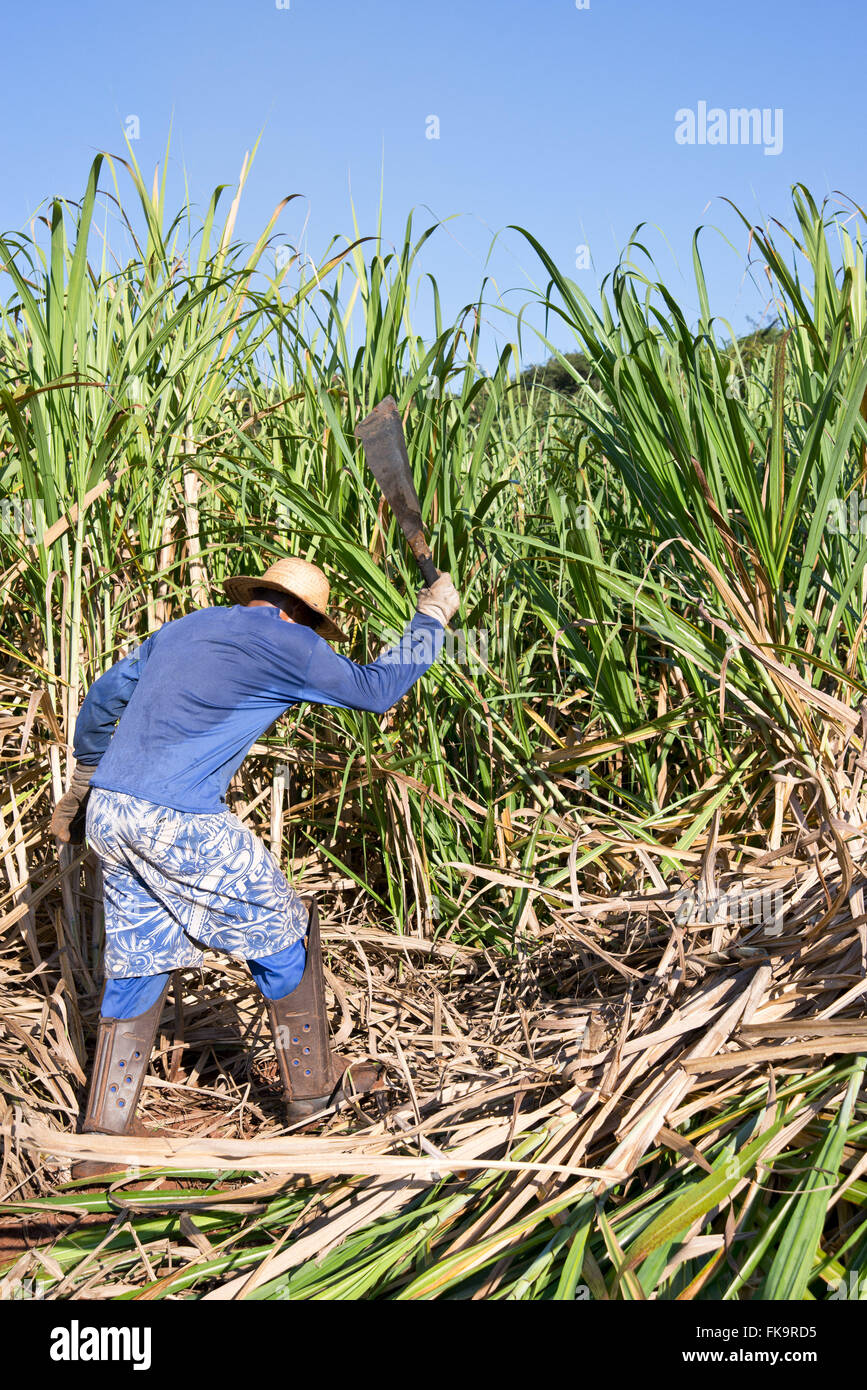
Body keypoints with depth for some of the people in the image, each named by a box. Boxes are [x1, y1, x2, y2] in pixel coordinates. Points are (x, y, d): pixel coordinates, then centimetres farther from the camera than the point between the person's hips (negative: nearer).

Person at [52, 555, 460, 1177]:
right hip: (181, 823, -8)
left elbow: (103, 698, 28)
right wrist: (430, 618, 21)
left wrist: (86, 779, 42)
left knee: (137, 963, 17)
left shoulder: (180, 630, 21)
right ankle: (313, 1085, 25)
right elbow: (377, 688, 7)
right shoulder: (287, 645, -1)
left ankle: (105, 1131, 23)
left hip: (109, 814, 8)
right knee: (282, 933, 11)